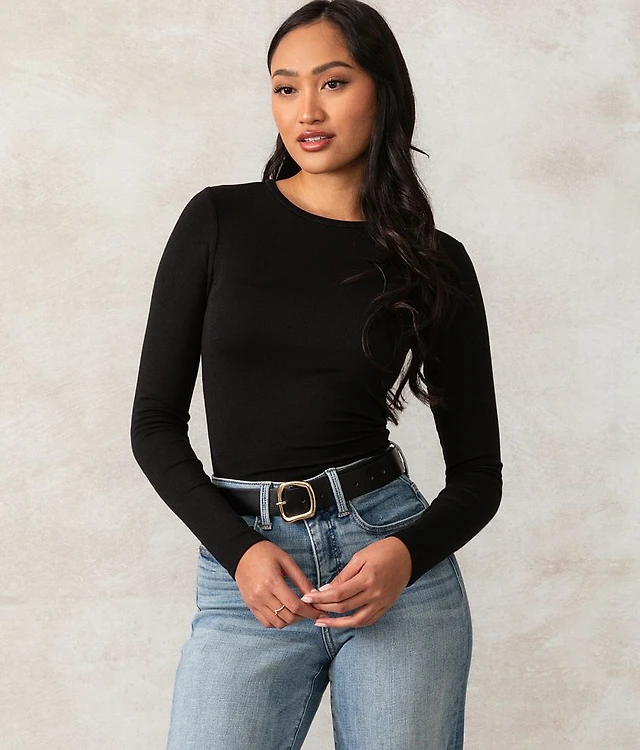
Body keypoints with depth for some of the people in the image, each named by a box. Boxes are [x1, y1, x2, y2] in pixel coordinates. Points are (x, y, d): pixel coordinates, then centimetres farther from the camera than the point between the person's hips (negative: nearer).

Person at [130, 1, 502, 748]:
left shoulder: (433, 262, 4)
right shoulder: (217, 221, 3)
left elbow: (477, 472, 7)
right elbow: (155, 421, 3)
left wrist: (405, 553, -12)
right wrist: (238, 551, -10)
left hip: (389, 557, 1)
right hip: (244, 573, 0)